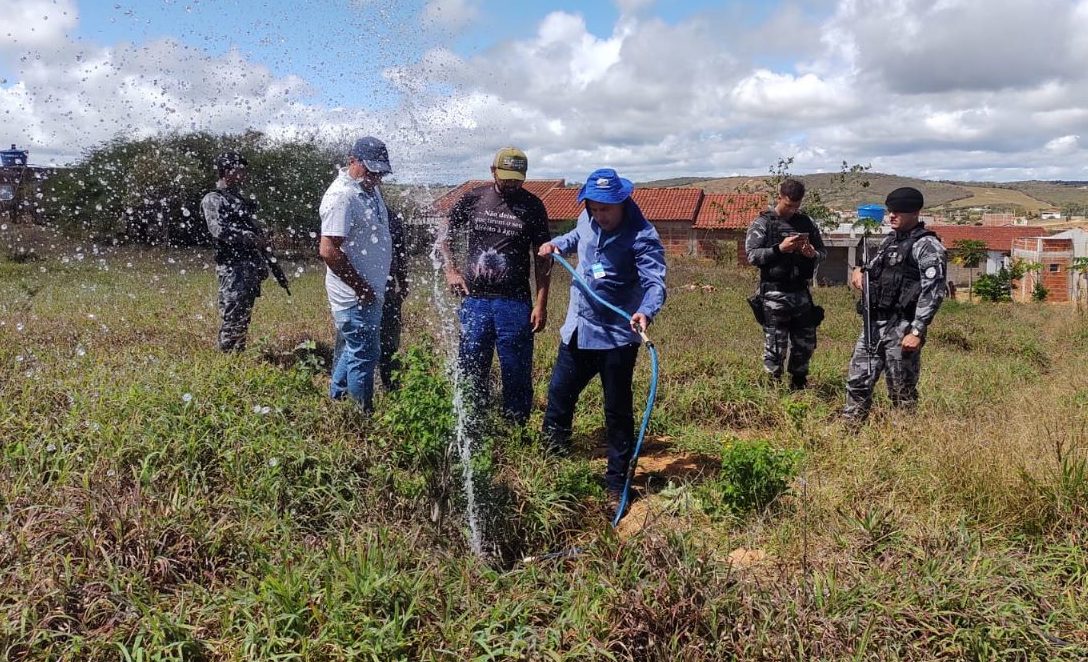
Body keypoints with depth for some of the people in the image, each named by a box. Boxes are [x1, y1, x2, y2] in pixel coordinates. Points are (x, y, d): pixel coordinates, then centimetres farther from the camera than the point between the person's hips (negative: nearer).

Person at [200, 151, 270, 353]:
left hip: (252, 265, 8)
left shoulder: (243, 200, 20)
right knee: (232, 318, -8)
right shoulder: (213, 200, -4)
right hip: (233, 268, -8)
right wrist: (252, 238, -15)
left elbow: (256, 228, 25)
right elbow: (220, 231, -18)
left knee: (244, 318, 12)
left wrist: (263, 265, 15)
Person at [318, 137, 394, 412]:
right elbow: (329, 251, -26)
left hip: (370, 292, 10)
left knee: (350, 351, 19)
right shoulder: (342, 196, -19)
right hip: (355, 296, -10)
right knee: (363, 355, -3)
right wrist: (362, 288, -20)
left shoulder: (371, 188, 12)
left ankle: (336, 403, 32)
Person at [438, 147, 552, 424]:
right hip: (475, 299, 2)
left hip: (515, 303, -2)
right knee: (471, 370, 10)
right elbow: (444, 237, 13)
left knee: (517, 371, 3)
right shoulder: (473, 199, 3)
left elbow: (543, 259, 1)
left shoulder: (532, 207, -1)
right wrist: (451, 270, -3)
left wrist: (541, 304, -5)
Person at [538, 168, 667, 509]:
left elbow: (655, 282, -29)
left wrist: (646, 311, -49)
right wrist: (558, 244, 7)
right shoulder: (587, 220, 2)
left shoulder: (641, 236, -18)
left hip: (616, 337, -6)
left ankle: (617, 484, 16)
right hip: (577, 330, 7)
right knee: (559, 394, 17)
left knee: (617, 412, 3)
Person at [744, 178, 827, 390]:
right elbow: (752, 256, -10)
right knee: (775, 346, -3)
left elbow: (823, 251, 17)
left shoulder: (806, 223, 11)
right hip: (774, 295, -5)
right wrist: (779, 249, -21)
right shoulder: (763, 223, -2)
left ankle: (798, 386, 29)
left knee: (806, 344, 12)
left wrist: (813, 254, -6)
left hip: (802, 294, 5)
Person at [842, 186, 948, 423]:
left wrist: (917, 332, -22)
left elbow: (933, 292, -16)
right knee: (858, 380, 10)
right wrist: (861, 271, 6)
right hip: (873, 323, 8)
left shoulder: (927, 246, -10)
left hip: (901, 327, -8)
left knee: (902, 391, 2)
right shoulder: (890, 241, 15)